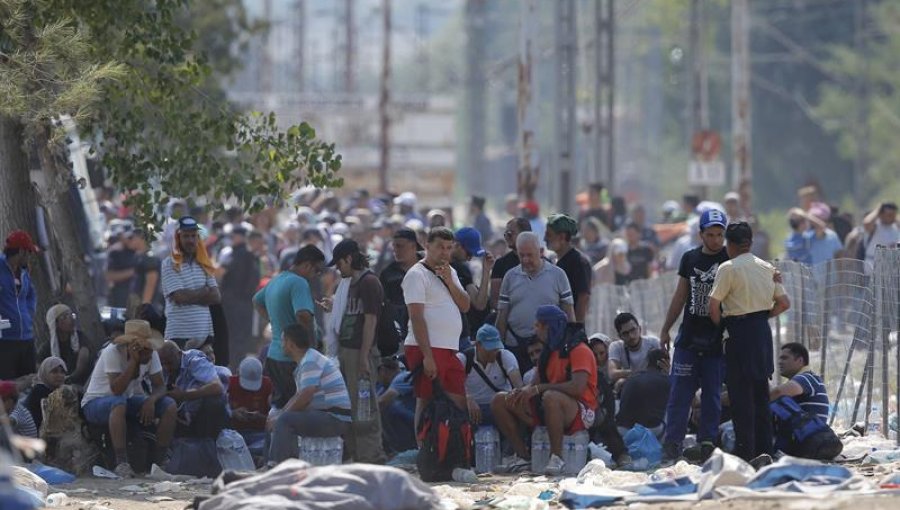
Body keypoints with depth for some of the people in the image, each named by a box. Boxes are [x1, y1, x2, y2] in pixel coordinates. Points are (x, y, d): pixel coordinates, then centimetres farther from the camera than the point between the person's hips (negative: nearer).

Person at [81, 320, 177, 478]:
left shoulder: (151, 355, -7)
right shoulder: (113, 353, -25)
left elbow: (160, 386, -5)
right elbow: (117, 390, -34)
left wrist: (151, 400, -27)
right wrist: (133, 361, -37)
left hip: (129, 401, 6)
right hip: (95, 403, -6)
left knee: (170, 406, -13)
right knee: (119, 403, -42)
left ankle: (162, 461, -7)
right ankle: (121, 462, -39)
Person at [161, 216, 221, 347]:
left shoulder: (204, 265, 12)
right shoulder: (170, 264, -3)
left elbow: (216, 297, 3)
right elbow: (180, 296, -14)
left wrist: (191, 296, -8)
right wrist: (204, 292, 1)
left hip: (204, 333, 5)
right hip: (179, 334, -5)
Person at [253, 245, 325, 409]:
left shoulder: (275, 280, 14)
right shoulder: (299, 283, -16)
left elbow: (257, 300, 33)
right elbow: (303, 315, -31)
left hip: (273, 354, 9)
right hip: (293, 358, -9)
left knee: (278, 407, 13)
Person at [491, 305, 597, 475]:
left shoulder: (579, 350, -10)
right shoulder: (549, 352, 16)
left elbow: (577, 387, -25)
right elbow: (538, 384, 14)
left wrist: (538, 388, -23)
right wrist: (522, 391, -11)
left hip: (580, 413, -9)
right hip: (545, 410, 9)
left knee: (550, 397, -42)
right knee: (500, 401, 0)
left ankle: (557, 458, -33)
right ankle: (522, 456, -3)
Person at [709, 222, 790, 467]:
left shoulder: (728, 268, -9)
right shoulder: (766, 267, 10)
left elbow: (714, 304, -12)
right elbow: (784, 303, 12)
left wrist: (720, 325, 5)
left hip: (740, 332, -6)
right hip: (763, 331, 6)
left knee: (741, 394, -3)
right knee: (761, 394, 13)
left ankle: (746, 453, -7)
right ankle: (765, 450, 14)